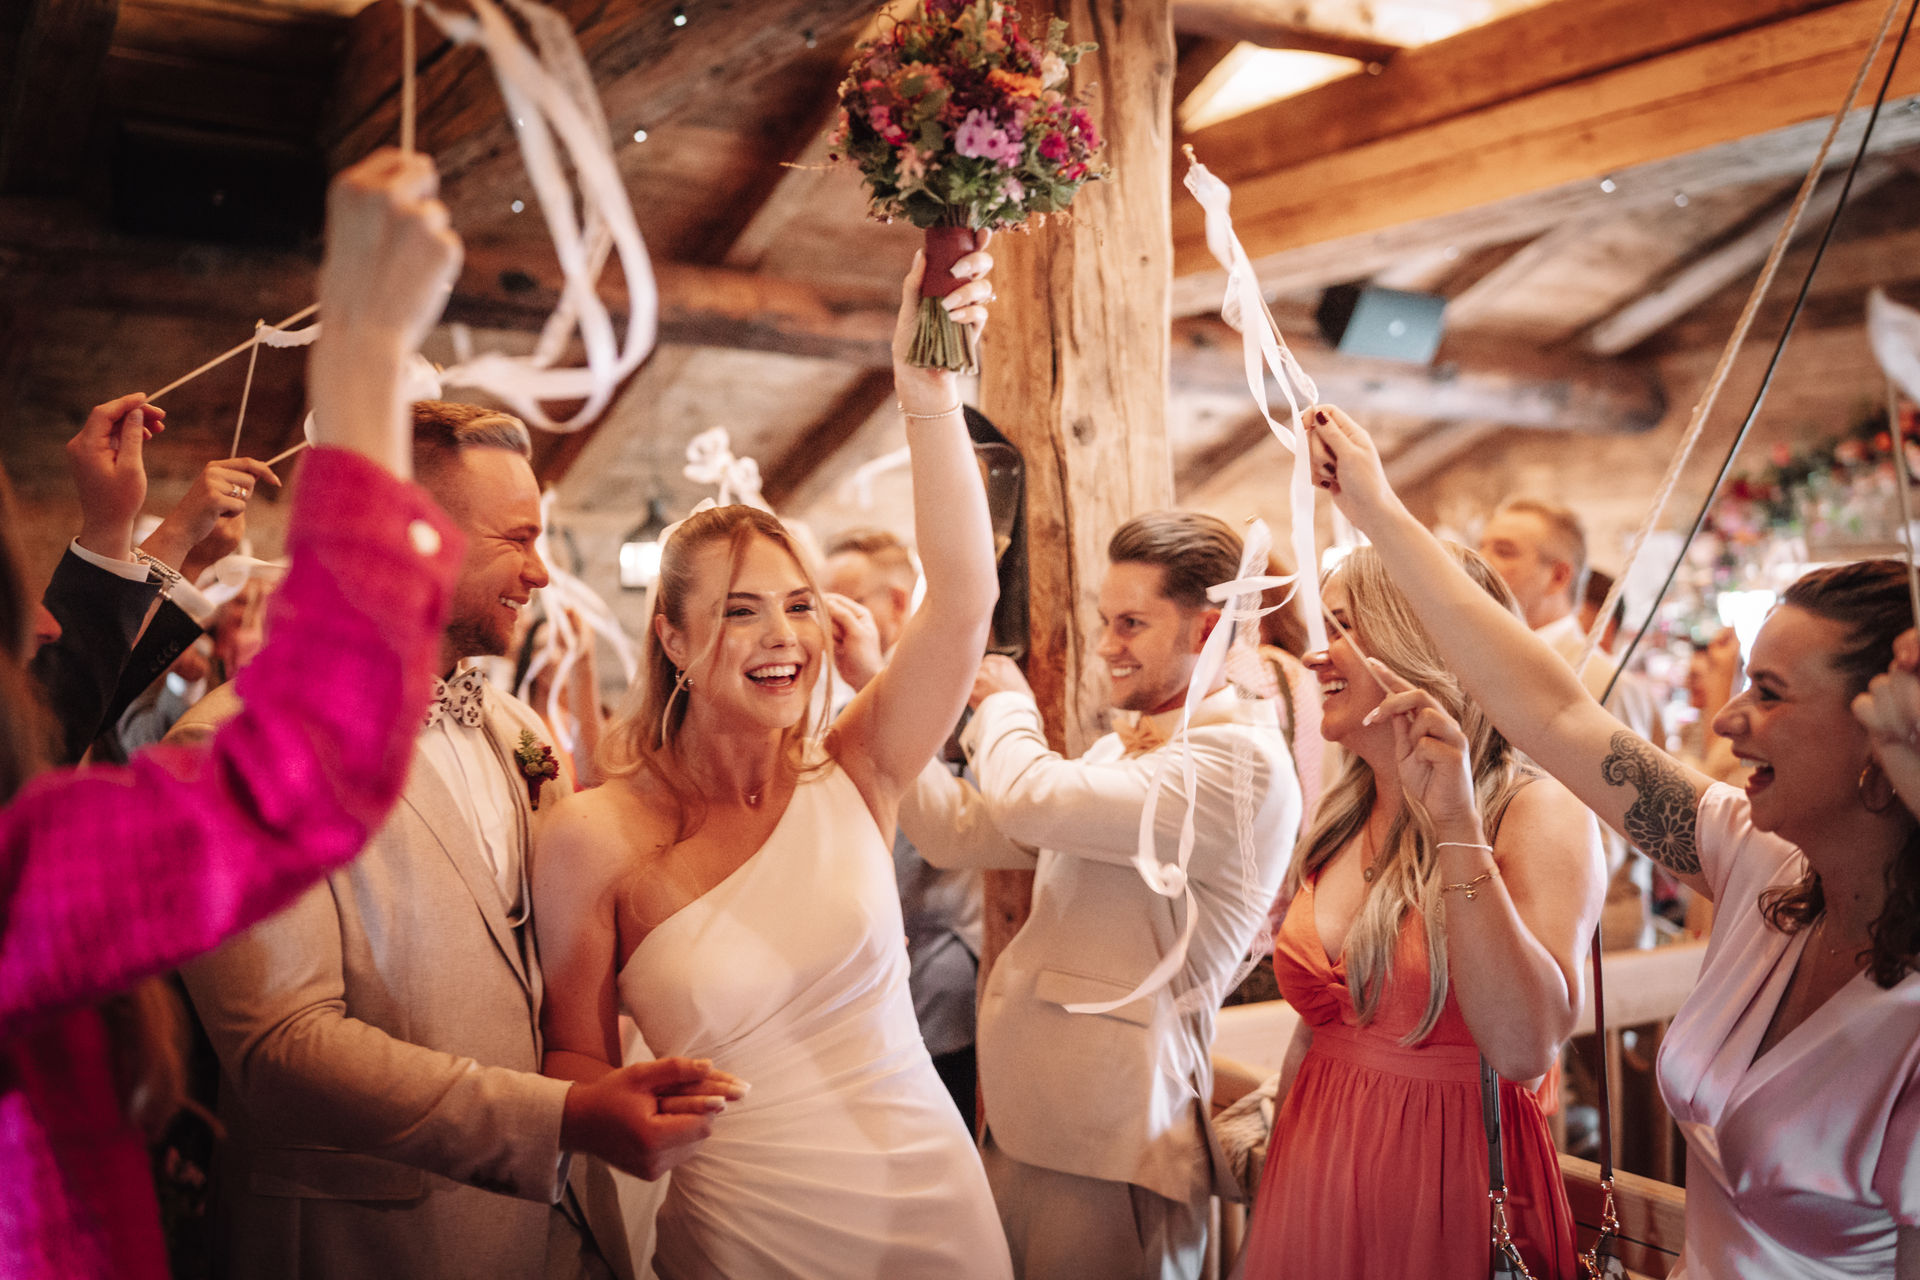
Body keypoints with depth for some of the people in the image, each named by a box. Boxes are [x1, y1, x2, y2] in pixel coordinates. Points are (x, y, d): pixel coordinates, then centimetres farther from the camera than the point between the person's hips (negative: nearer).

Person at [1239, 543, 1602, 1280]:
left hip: (1444, 1201, -6)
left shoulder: (1538, 814, -14)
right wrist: (1275, 1173, 15)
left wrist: (1455, 822, -30)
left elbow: (1525, 1050, -27)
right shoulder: (1342, 821, 6)